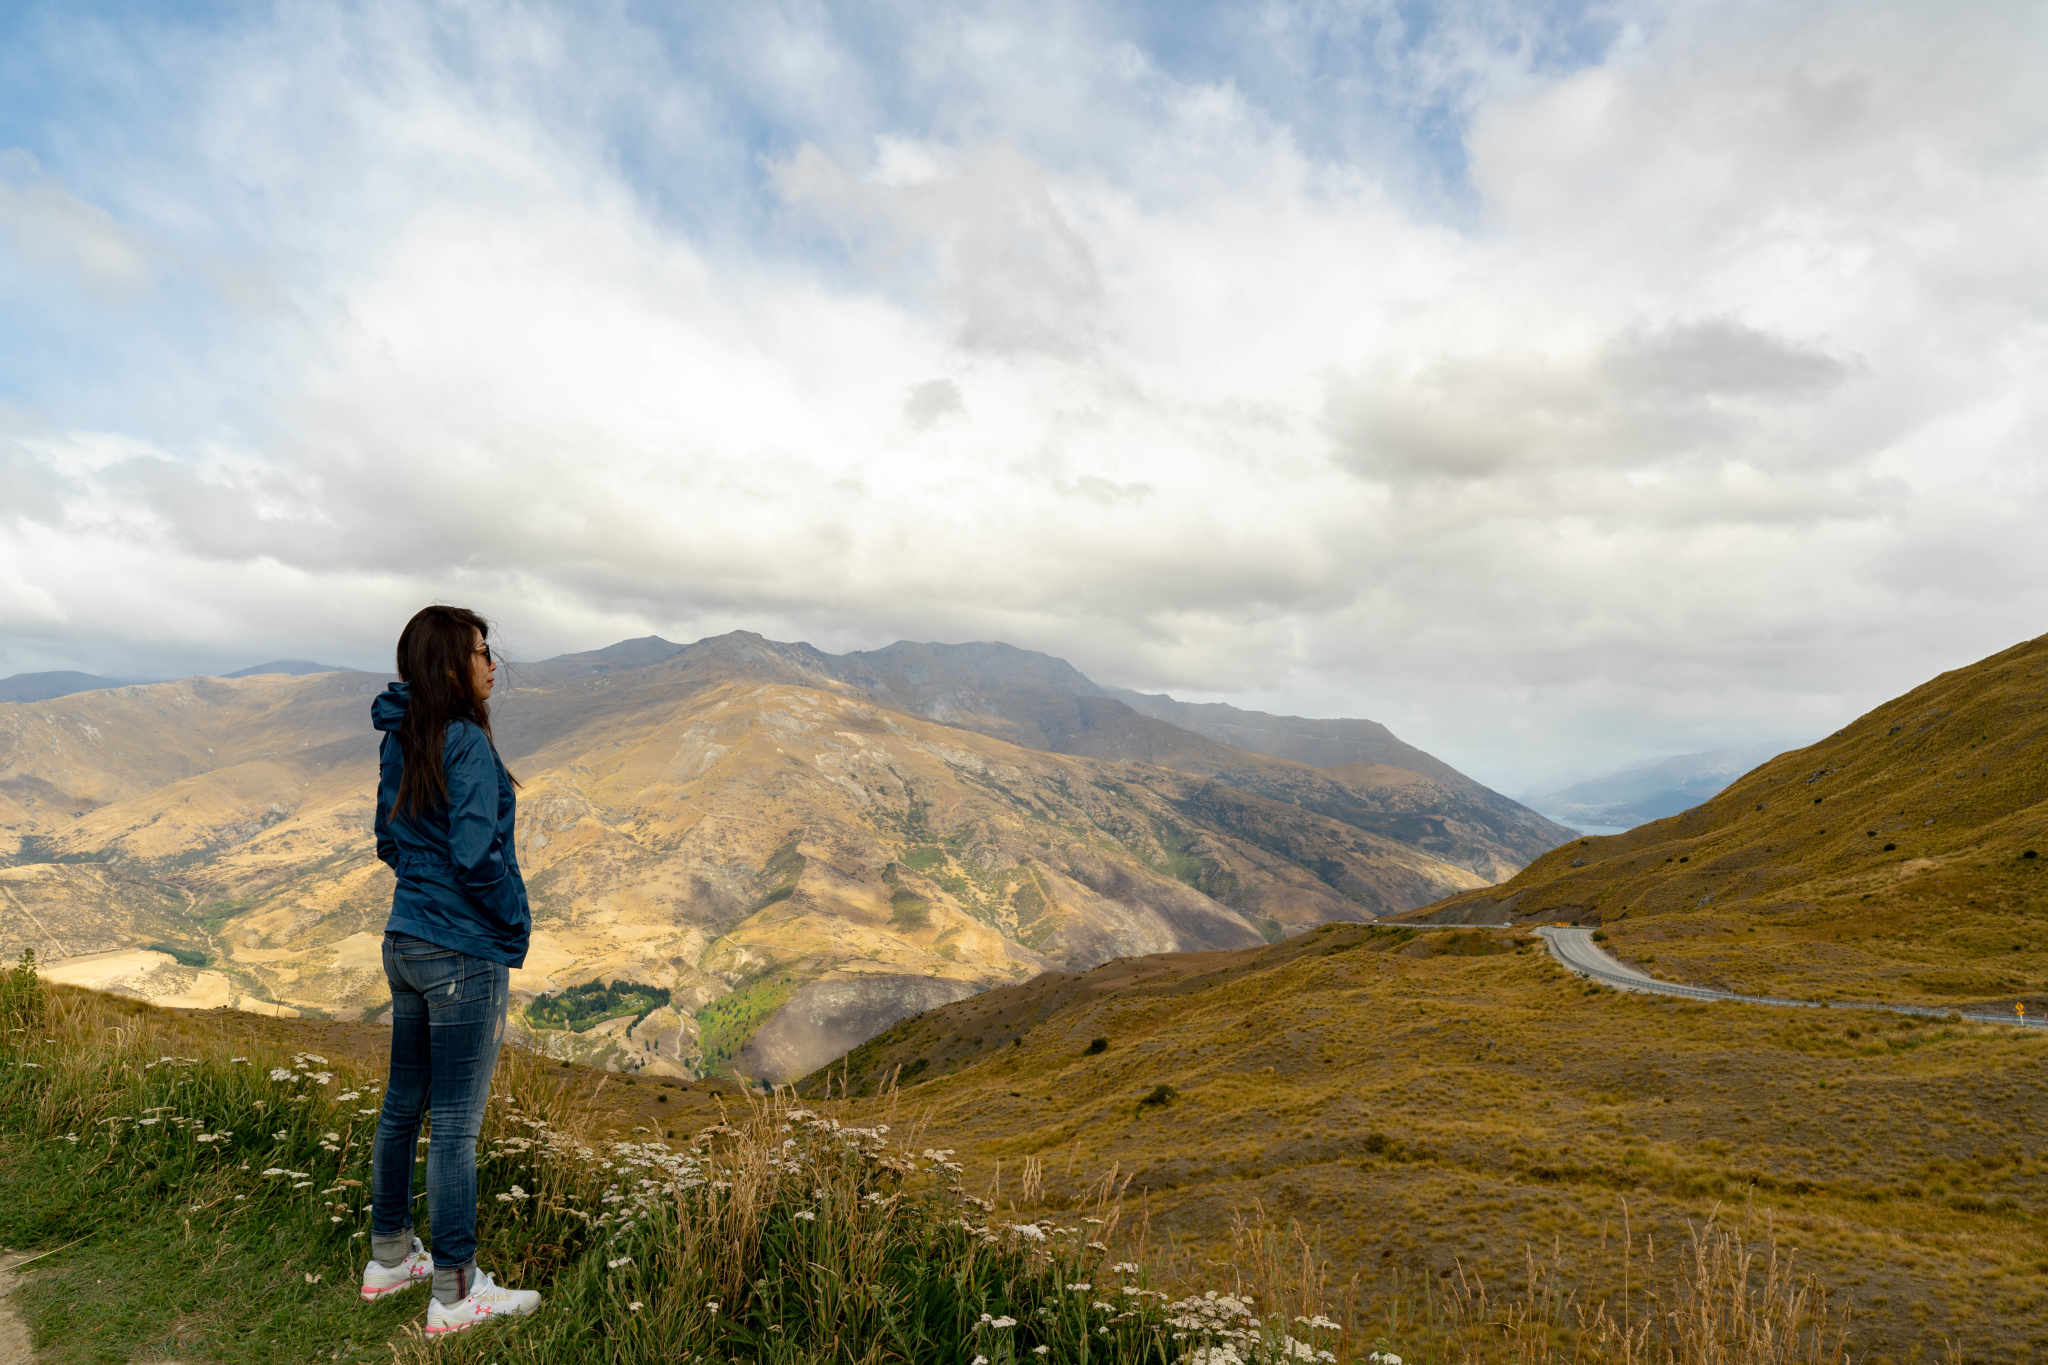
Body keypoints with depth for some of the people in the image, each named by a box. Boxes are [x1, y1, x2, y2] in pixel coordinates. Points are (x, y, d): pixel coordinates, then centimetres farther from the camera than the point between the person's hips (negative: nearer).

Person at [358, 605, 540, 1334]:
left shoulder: (399, 742, 7)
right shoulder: (466, 742, -21)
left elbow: (388, 842, 15)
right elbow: (477, 856, -25)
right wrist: (516, 923, -10)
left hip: (405, 940, 9)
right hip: (465, 955, -9)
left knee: (403, 1106, 20)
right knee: (456, 1125, 2)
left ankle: (390, 1256, 36)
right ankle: (456, 1294, 16)